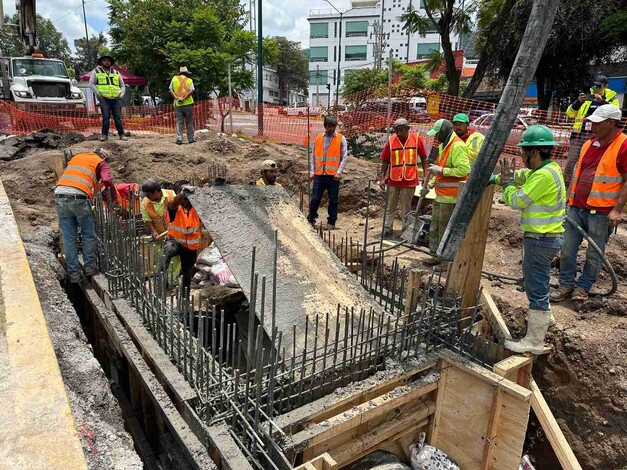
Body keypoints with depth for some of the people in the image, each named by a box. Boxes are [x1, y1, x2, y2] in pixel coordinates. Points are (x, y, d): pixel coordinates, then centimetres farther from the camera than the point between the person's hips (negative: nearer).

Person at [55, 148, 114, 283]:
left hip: (60, 196, 5)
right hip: (79, 198, -5)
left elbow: (69, 177, 27)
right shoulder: (101, 163, 12)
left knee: (68, 238, 10)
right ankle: (90, 267, 22)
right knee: (89, 235, 14)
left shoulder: (76, 157, 29)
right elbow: (107, 180, -6)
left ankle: (74, 274, 16)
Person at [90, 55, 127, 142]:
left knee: (118, 117, -2)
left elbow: (122, 85, 22)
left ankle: (121, 134, -1)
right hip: (104, 99, -2)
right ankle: (104, 135, -1)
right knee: (106, 118, -6)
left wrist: (121, 94, 5)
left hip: (116, 99, 2)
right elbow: (91, 83, 7)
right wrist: (98, 94, -5)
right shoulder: (96, 71, 12)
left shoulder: (116, 73, 19)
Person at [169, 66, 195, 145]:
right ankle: (191, 139, 9)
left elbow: (171, 90, 2)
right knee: (189, 122, 7)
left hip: (178, 104, 1)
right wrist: (184, 98, -13)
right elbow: (191, 91, -9)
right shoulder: (189, 80, 7)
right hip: (188, 103, -1)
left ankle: (179, 139, -6)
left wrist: (176, 98, -8)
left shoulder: (174, 78, 11)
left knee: (179, 122, 3)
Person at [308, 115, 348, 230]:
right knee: (315, 199, 4)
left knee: (333, 200, 6)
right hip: (319, 174, 2)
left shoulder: (341, 138, 2)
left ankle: (331, 222, 15)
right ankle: (310, 220, 17)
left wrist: (339, 172, -11)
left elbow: (344, 157, -1)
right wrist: (312, 171, 4)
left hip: (333, 175, -2)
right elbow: (314, 156, 11)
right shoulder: (318, 137, 9)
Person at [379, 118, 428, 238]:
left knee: (406, 209, 9)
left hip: (409, 180, -1)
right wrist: (382, 178, -2)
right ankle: (387, 228, 23)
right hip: (393, 180, 1)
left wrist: (425, 174, 2)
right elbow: (385, 161, 2)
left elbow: (423, 157, 5)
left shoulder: (416, 138, -5)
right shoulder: (391, 140, -3)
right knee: (390, 207, 12)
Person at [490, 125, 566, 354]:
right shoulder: (545, 169, 9)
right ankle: (543, 316, 48)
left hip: (541, 239, -10)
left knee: (537, 287, -4)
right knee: (536, 282, 27)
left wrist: (505, 182, -2)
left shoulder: (544, 175, -22)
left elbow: (517, 201, -18)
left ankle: (534, 342, 4)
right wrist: (493, 178, 11)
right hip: (542, 237, 10)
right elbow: (520, 175, 23)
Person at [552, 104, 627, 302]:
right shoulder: (589, 144, 13)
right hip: (576, 208, 6)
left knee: (594, 254, 7)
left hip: (601, 212, -6)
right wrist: (567, 199, 16)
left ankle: (583, 287, 22)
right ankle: (567, 284, 20)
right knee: (567, 249, 7)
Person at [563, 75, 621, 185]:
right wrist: (578, 101, -10)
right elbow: (570, 113, 7)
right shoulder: (586, 97, 14)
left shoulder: (611, 98, 9)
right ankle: (565, 184, 6)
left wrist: (602, 101, -19)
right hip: (579, 134, 2)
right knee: (570, 162, -2)